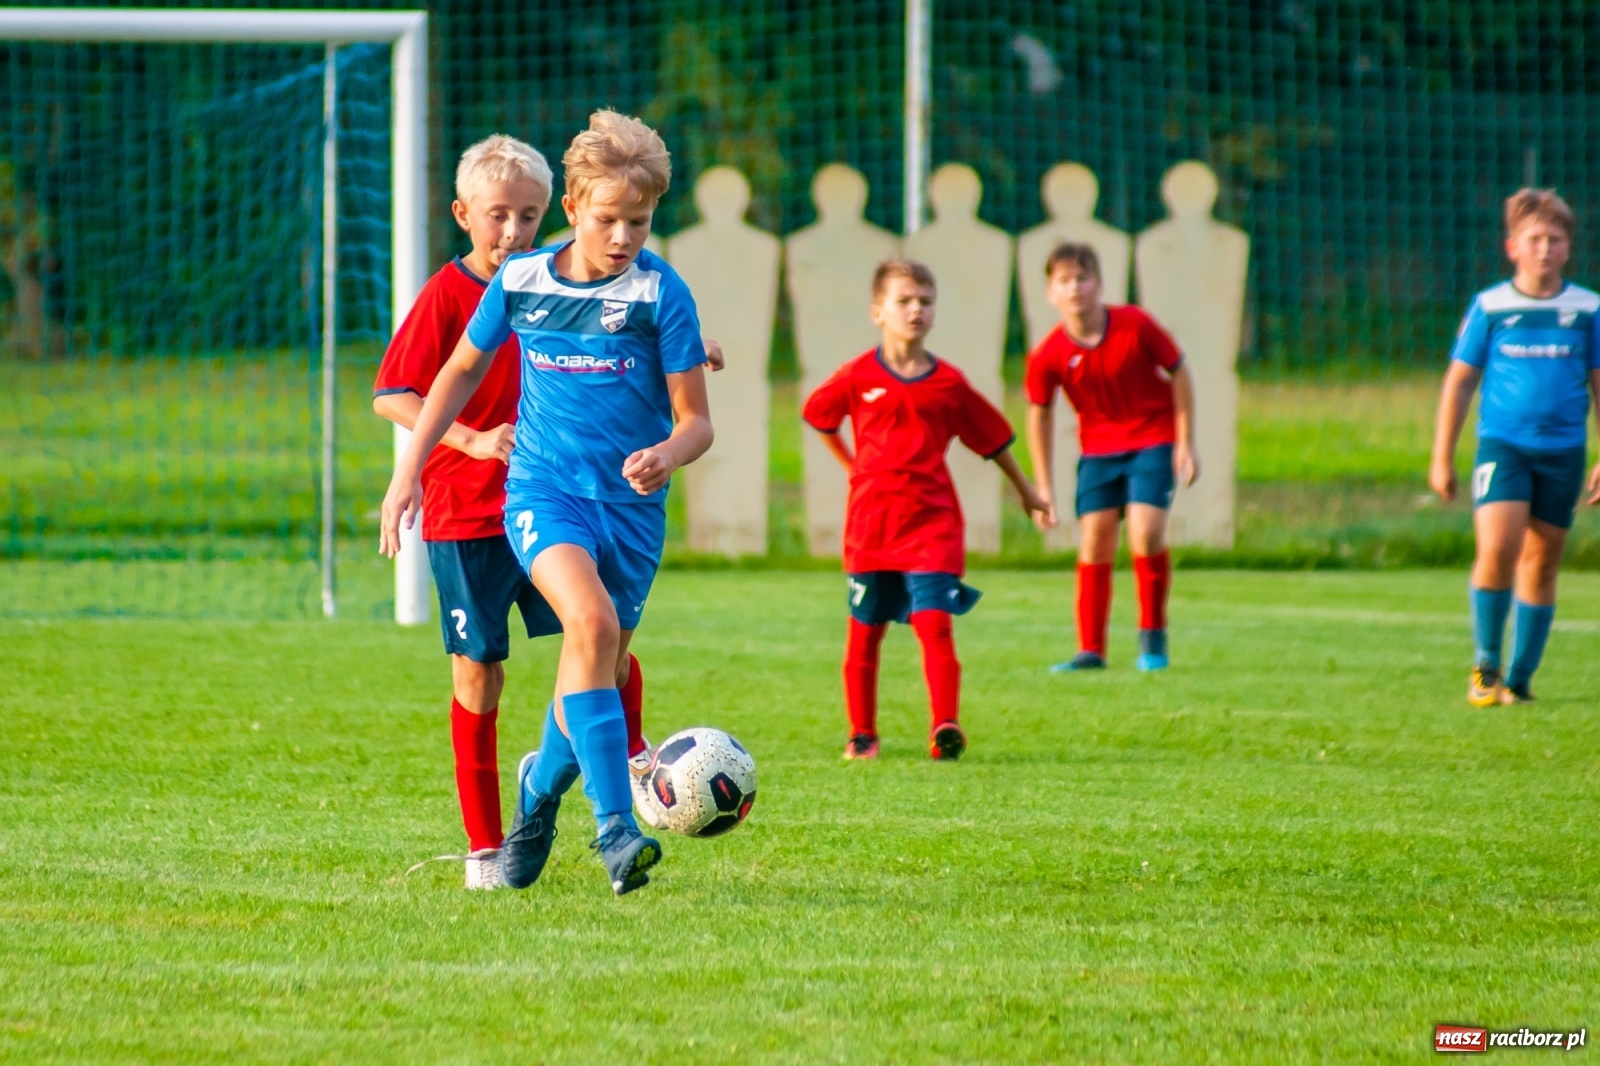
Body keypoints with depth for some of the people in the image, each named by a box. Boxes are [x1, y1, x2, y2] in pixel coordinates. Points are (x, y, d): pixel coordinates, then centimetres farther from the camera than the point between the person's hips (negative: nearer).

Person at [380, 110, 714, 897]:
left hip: (630, 503, 1)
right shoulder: (520, 281, 0)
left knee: (600, 674, 9)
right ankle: (615, 826, -31)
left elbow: (695, 420, -5)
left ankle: (544, 783, 44)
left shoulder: (660, 293, -7)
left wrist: (666, 456, -28)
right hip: (542, 487, -1)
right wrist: (409, 471, 13)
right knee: (592, 620, -28)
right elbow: (463, 370, 16)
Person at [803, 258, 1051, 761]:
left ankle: (945, 728, -22)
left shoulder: (948, 383, 2)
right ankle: (862, 734, 20)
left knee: (934, 622, -14)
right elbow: (818, 416, 19)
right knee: (865, 630, 8)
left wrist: (1025, 491, 24)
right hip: (870, 520, 1)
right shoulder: (858, 377, 0)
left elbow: (993, 437, 15)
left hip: (931, 521, -1)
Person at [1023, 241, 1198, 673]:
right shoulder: (1048, 356, -14)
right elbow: (1039, 414, 1)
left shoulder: (1136, 326, -19)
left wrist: (1185, 443, -5)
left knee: (1145, 533, -16)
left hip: (1152, 440, -2)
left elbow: (1179, 374, -5)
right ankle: (1091, 649, 4)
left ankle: (1153, 636, 2)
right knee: (1094, 542, -4)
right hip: (1098, 447, 2)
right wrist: (1043, 486, 1)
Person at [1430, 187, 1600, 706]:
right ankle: (1485, 665, -2)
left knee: (1541, 564, 6)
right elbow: (1459, 381, 7)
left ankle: (1519, 679, 16)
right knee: (1497, 549, -19)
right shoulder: (1489, 307, 1)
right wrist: (1442, 459, 7)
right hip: (1502, 444, -2)